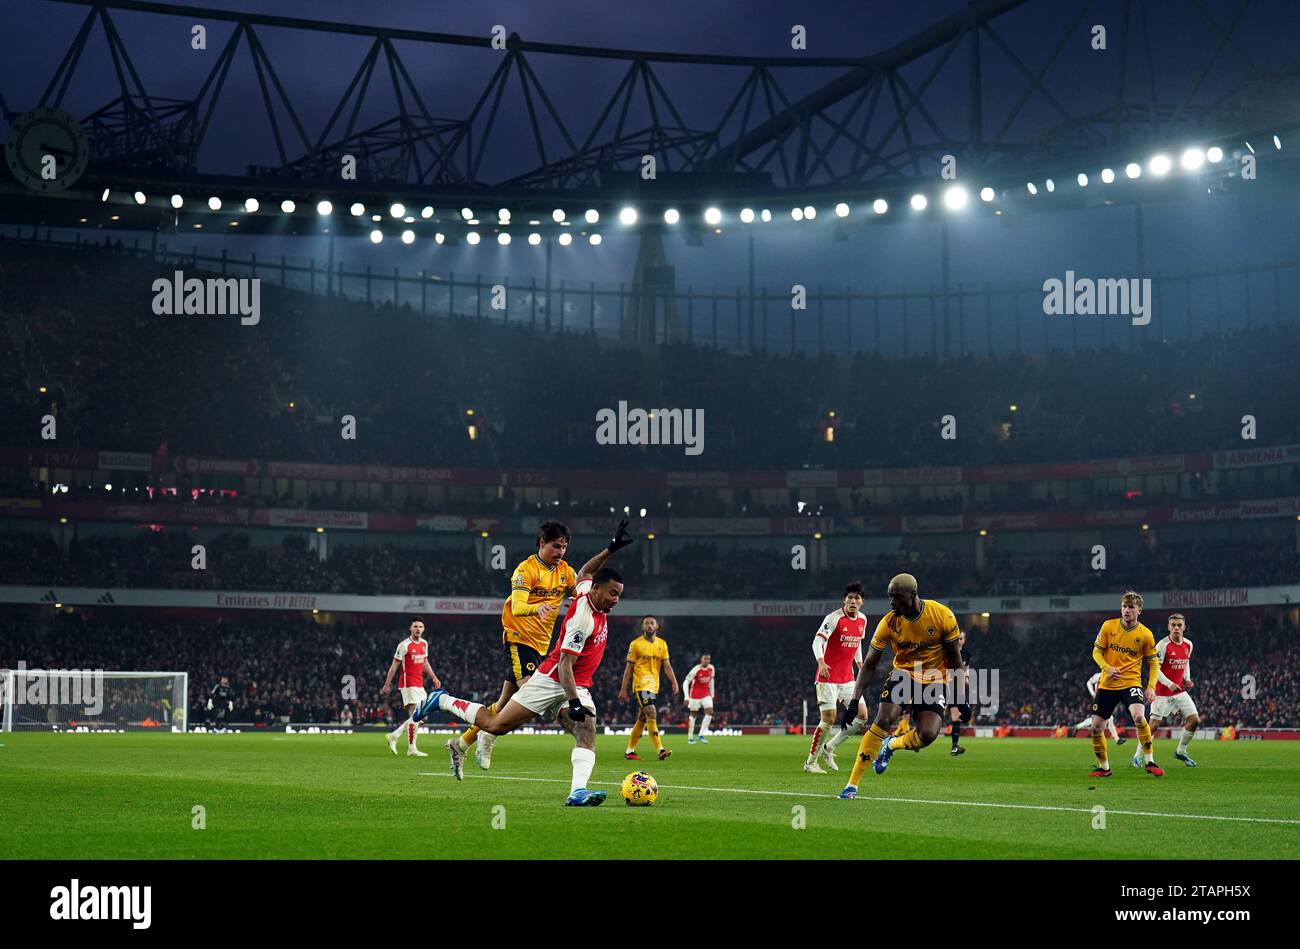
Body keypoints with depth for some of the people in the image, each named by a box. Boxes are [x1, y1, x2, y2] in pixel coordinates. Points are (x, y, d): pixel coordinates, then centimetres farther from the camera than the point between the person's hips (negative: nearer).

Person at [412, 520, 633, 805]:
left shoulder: (588, 591, 4)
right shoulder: (583, 618, -23)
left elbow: (583, 573, 28)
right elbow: (564, 664, -26)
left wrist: (611, 549, 22)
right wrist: (574, 702, -33)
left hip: (577, 687, 8)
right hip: (552, 681, -8)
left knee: (587, 734, -18)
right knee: (496, 725, -4)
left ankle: (577, 792, -33)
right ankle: (443, 701, 17)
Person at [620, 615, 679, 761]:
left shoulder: (662, 644, 11)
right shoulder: (635, 644, -2)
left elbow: (667, 665, 7)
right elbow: (629, 667, 0)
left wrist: (674, 682, -9)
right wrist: (623, 689, -2)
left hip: (654, 686, 5)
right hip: (641, 684, -5)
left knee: (642, 719, 9)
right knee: (651, 714, -18)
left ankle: (629, 751, 18)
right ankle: (660, 750, -23)